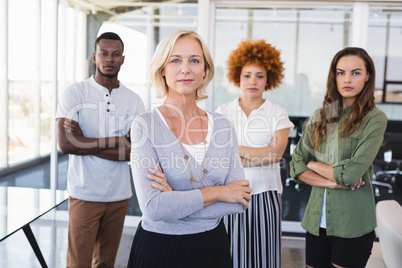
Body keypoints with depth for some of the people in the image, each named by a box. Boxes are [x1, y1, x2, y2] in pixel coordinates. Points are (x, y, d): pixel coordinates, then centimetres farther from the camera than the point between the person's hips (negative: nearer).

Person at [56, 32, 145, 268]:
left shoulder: (134, 101, 3)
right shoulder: (74, 94, -3)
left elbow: (137, 151, -7)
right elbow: (66, 144, -15)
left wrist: (85, 143, -12)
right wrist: (117, 141, -11)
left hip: (119, 195, 3)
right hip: (84, 193, -2)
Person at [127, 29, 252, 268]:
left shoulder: (223, 127, -2)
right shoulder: (145, 126, -13)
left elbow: (241, 200, -7)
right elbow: (153, 208, -22)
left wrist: (175, 200, -17)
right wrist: (216, 193, -14)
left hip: (212, 245, 3)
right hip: (159, 248, -3)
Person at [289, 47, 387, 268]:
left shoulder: (374, 119, -8)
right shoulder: (320, 117, 5)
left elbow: (352, 173, -17)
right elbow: (296, 166, 1)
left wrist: (314, 164, -3)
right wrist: (331, 182, -13)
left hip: (352, 225, -4)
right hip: (317, 220, 4)